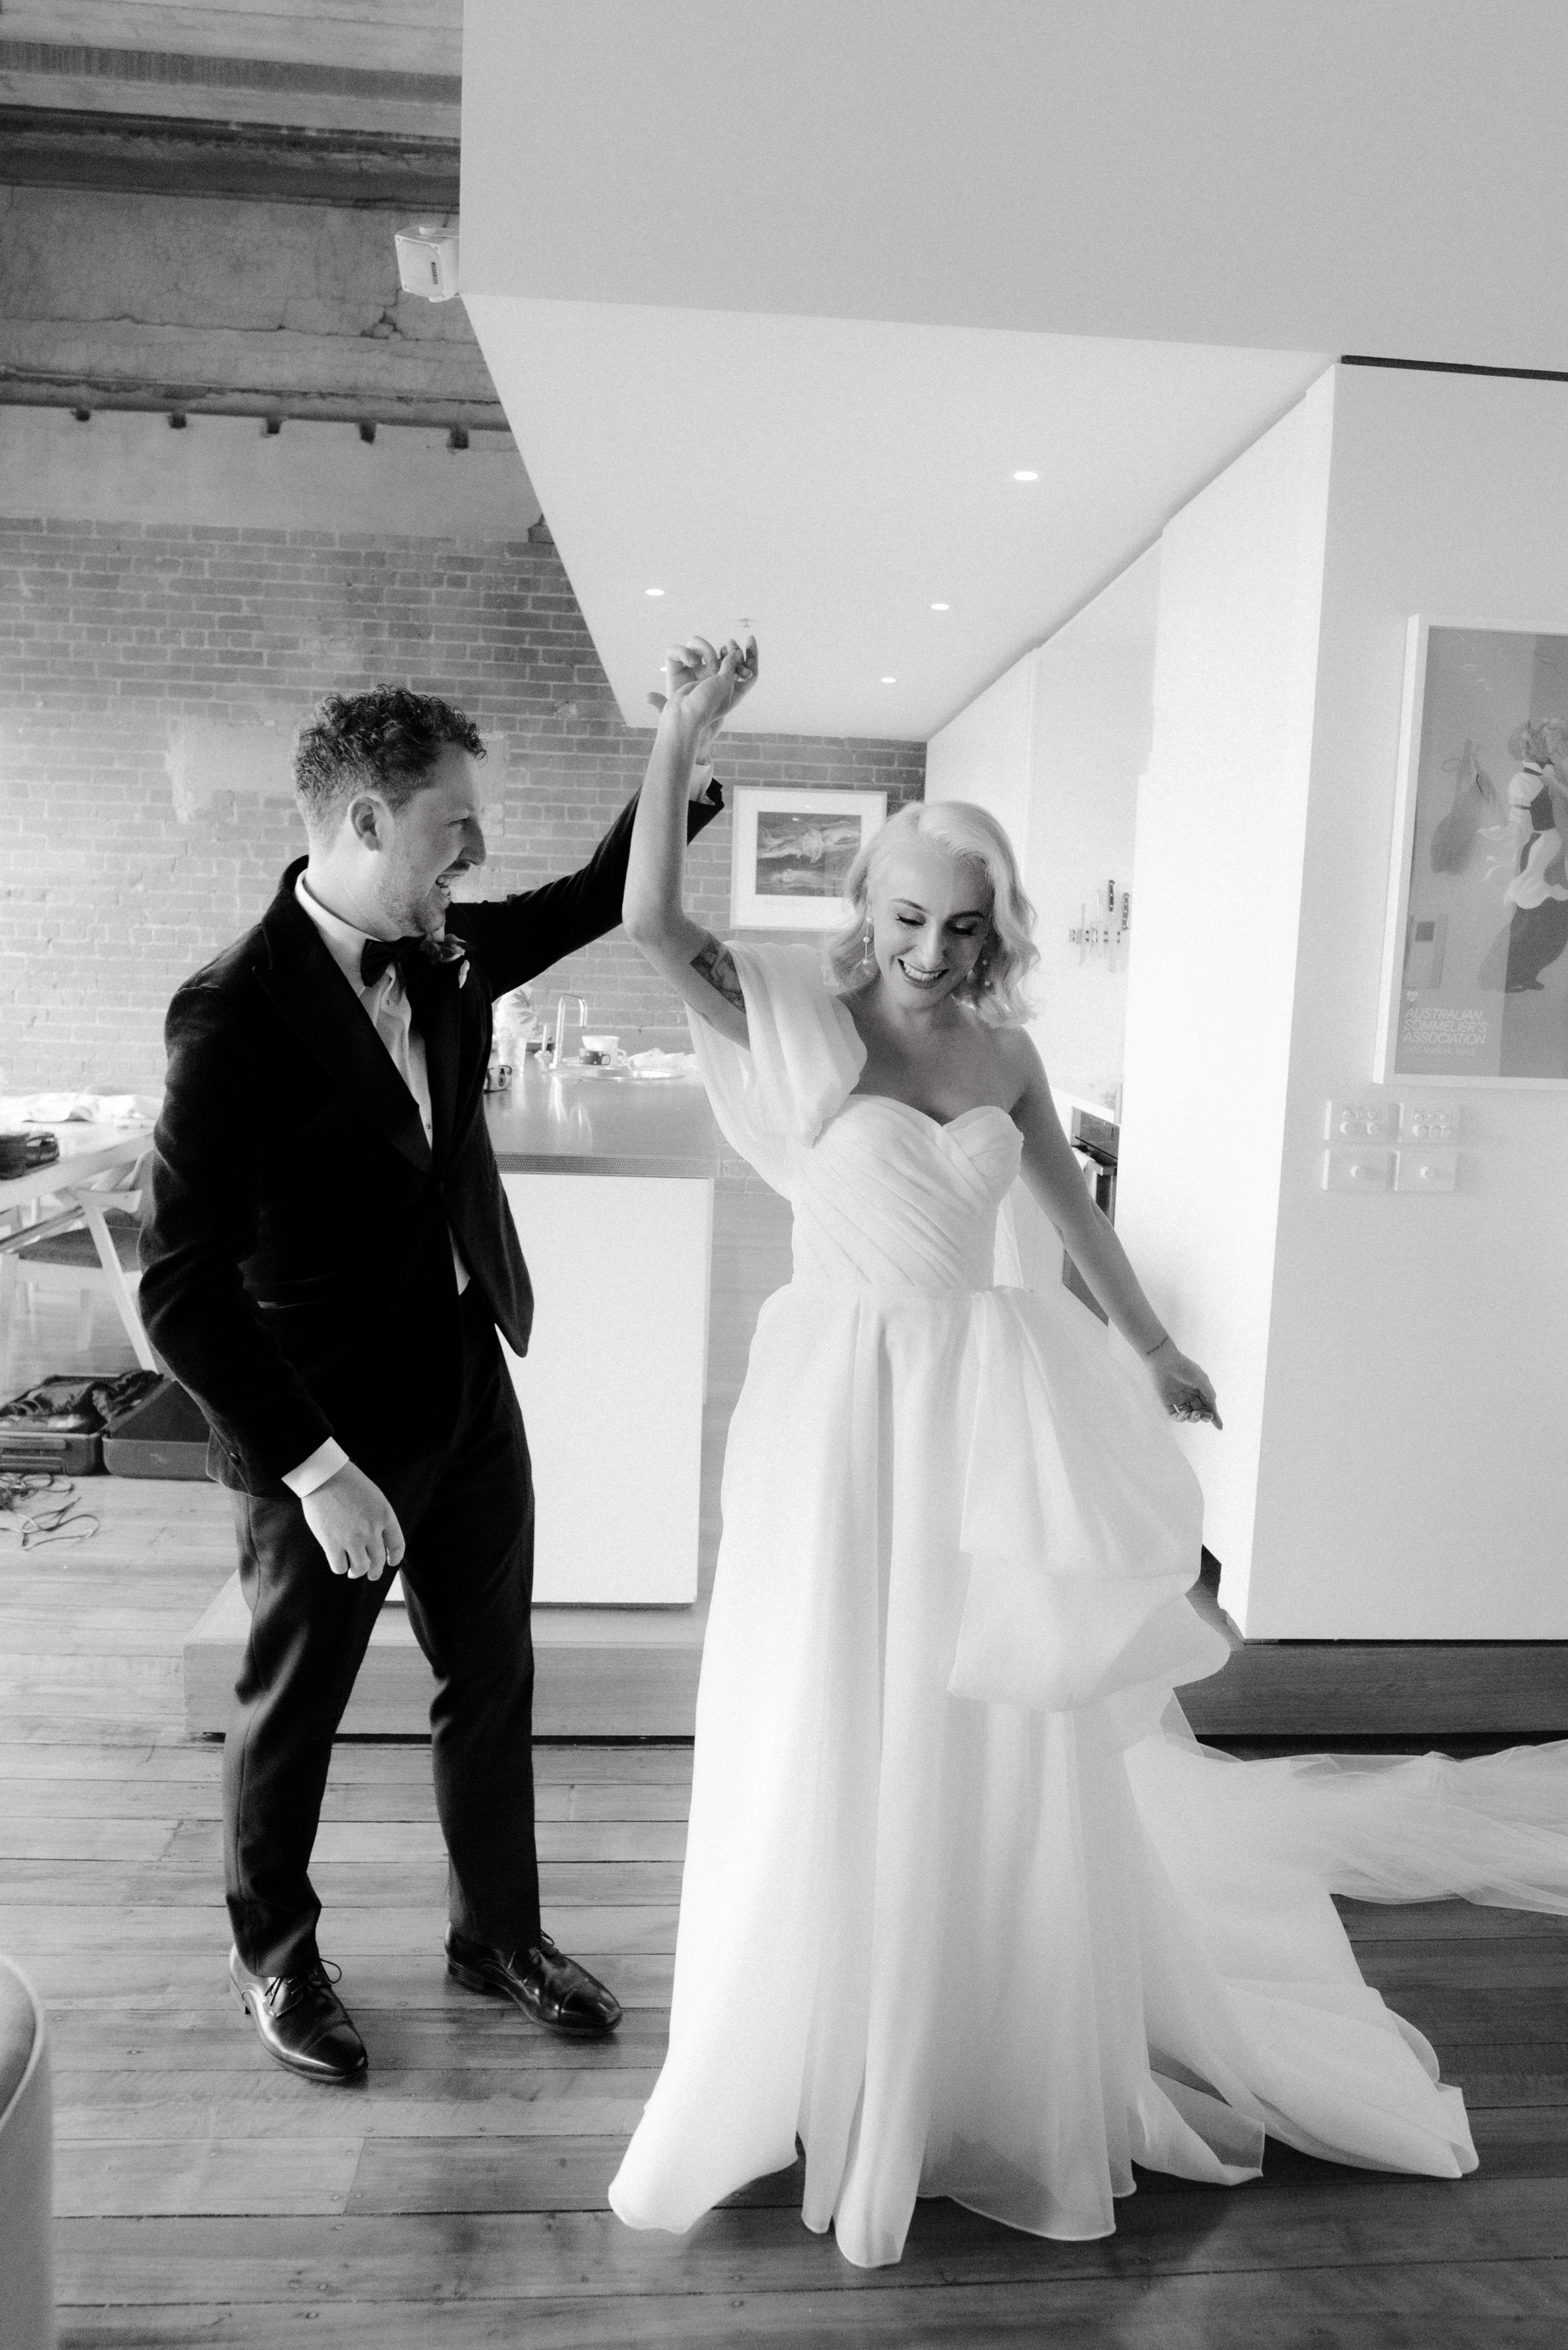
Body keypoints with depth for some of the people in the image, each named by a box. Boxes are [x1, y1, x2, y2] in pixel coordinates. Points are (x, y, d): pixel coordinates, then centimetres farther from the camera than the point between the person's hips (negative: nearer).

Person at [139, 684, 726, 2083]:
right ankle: (274, 1958, 43)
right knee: (293, 1708, 17)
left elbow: (593, 899, 15)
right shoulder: (236, 1012, -23)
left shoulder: (442, 953, -2)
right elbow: (183, 1287, -24)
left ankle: (500, 1933, 41)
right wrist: (315, 1467, -25)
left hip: (471, 1388, 7)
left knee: (492, 1679, 19)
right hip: (330, 1429, -7)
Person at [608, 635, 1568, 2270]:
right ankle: (821, 2065, 31)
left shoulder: (1002, 1052, 4)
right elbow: (652, 922, -19)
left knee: (1001, 1747, 16)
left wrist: (1150, 1345, 26)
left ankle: (1002, 2062, 40)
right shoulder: (812, 1028, -7)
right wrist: (680, 737, -24)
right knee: (836, 1746, 7)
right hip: (848, 1412, -4)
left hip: (988, 1409, 4)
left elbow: (1069, 1202, 18)